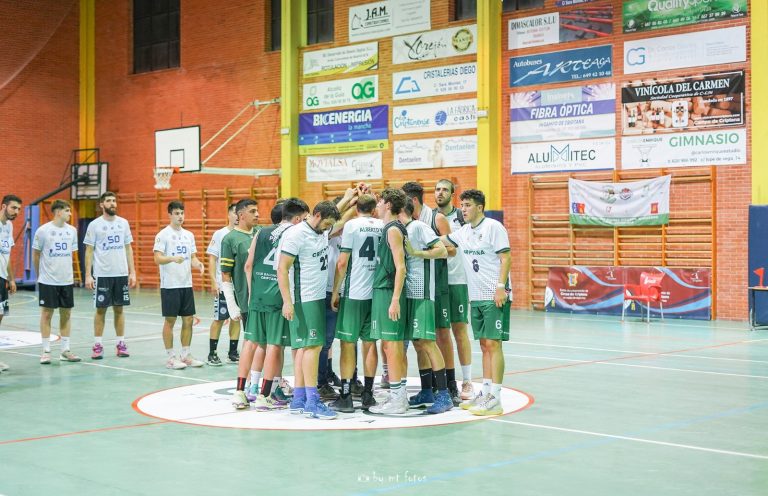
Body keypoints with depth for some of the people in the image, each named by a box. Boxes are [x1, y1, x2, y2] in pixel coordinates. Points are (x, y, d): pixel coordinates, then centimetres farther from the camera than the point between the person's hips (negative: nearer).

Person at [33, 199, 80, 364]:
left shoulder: (72, 230, 5)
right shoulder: (43, 230, -8)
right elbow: (35, 254, 2)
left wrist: (69, 274, 13)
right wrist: (40, 275, 8)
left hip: (67, 281, 4)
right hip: (47, 281, -4)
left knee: (66, 314, 7)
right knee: (47, 314, 2)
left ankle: (65, 350, 15)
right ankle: (46, 351, 9)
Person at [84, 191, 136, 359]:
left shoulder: (123, 223, 6)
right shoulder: (94, 225, -3)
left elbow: (128, 248, 10)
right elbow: (89, 251, -3)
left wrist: (132, 272, 4)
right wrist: (88, 275, -9)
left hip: (121, 274, 3)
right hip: (102, 274, -3)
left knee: (119, 309, 8)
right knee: (101, 309, 2)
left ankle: (121, 344, 14)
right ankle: (97, 345, 9)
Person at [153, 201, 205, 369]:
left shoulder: (189, 235, 12)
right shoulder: (163, 235, -7)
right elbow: (157, 259, -15)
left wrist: (197, 263, -6)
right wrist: (173, 258, -33)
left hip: (186, 284, 6)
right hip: (170, 285, -6)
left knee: (188, 320, 8)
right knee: (170, 320, 0)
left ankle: (186, 355, 17)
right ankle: (171, 357, 7)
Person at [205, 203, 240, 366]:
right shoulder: (219, 234, -3)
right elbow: (212, 259, -3)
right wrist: (213, 282, -11)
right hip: (223, 285, -3)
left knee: (236, 318, 8)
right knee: (219, 319, 2)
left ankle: (233, 353, 17)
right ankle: (212, 354, 10)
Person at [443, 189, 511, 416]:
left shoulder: (493, 227, -8)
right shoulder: (463, 232, 13)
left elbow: (505, 258, -11)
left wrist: (501, 287, -19)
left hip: (495, 296, -7)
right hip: (476, 296, 7)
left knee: (493, 344, -8)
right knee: (484, 345, 10)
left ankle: (495, 399, -6)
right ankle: (485, 392, 16)